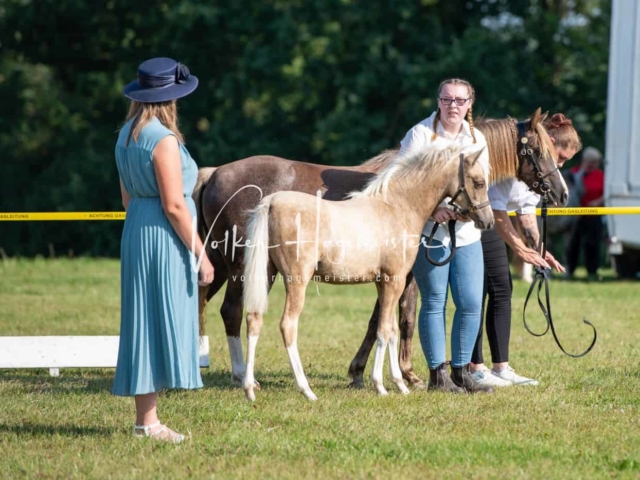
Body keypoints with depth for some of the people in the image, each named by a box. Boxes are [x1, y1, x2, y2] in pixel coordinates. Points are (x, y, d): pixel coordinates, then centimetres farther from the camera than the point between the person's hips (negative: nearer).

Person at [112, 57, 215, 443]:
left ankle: (145, 416, 16)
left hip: (136, 232, 9)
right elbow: (174, 205, -19)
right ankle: (148, 422, -3)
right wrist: (201, 254, -14)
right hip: (164, 237, -9)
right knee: (163, 321, -4)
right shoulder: (164, 140, -17)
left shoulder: (127, 136, 11)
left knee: (145, 322, 12)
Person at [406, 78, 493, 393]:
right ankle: (437, 374, 5)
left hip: (466, 233, 5)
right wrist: (432, 208, -21)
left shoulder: (477, 140, 11)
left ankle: (460, 372, 13)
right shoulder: (421, 134, -4)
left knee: (471, 303, 1)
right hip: (429, 232, -5)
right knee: (434, 302, -1)